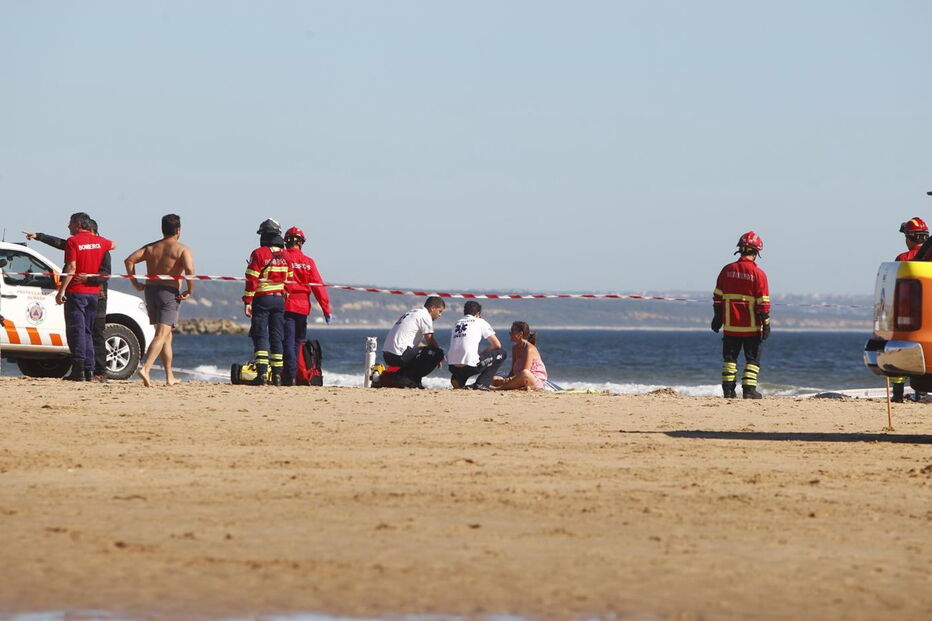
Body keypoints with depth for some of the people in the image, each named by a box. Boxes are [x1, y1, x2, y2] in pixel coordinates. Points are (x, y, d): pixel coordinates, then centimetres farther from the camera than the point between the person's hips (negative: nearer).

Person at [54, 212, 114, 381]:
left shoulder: (73, 242, -8)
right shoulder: (99, 241, 10)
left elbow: (71, 268, -16)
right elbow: (113, 245, 33)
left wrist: (61, 291, -16)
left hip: (76, 291, -6)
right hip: (94, 291, 6)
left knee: (76, 330, -6)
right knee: (87, 331, 13)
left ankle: (78, 370, -12)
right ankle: (89, 370, 8)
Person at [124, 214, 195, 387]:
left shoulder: (151, 248, 12)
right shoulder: (183, 250, -3)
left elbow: (129, 260, 3)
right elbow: (189, 270, -21)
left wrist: (135, 283, 5)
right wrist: (190, 291, -10)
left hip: (151, 290, 6)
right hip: (170, 293, -6)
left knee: (166, 335, 17)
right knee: (162, 335, -10)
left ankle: (170, 376, 22)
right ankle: (145, 368, -30)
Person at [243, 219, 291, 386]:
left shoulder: (258, 254, -7)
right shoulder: (285, 255, 9)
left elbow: (252, 280, -11)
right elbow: (290, 280, 11)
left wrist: (247, 301, -9)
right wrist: (287, 299, 18)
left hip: (262, 299, -4)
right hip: (280, 300, 4)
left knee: (260, 336, -3)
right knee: (277, 337, 8)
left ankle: (261, 374, -13)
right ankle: (277, 375, 5)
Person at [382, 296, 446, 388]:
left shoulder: (412, 312, 26)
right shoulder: (425, 315, -3)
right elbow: (430, 340, -5)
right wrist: (439, 354, 11)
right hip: (399, 355, -10)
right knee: (438, 353, -7)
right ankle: (408, 379, -8)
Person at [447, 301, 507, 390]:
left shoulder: (456, 324, 22)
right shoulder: (480, 322, 8)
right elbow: (497, 345, 9)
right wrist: (482, 353, 26)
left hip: (453, 367, 6)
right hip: (470, 366, -6)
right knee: (501, 353, 13)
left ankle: (458, 379, 10)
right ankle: (481, 384, 2)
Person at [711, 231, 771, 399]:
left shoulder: (727, 270, 1)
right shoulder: (758, 274, -10)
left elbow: (718, 297, 6)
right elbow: (763, 302, -9)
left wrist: (717, 317, 14)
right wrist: (766, 323, -3)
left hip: (731, 326, 3)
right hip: (752, 326, -3)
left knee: (730, 358, 10)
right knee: (752, 359, 5)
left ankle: (728, 389, 6)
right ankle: (749, 389, -1)